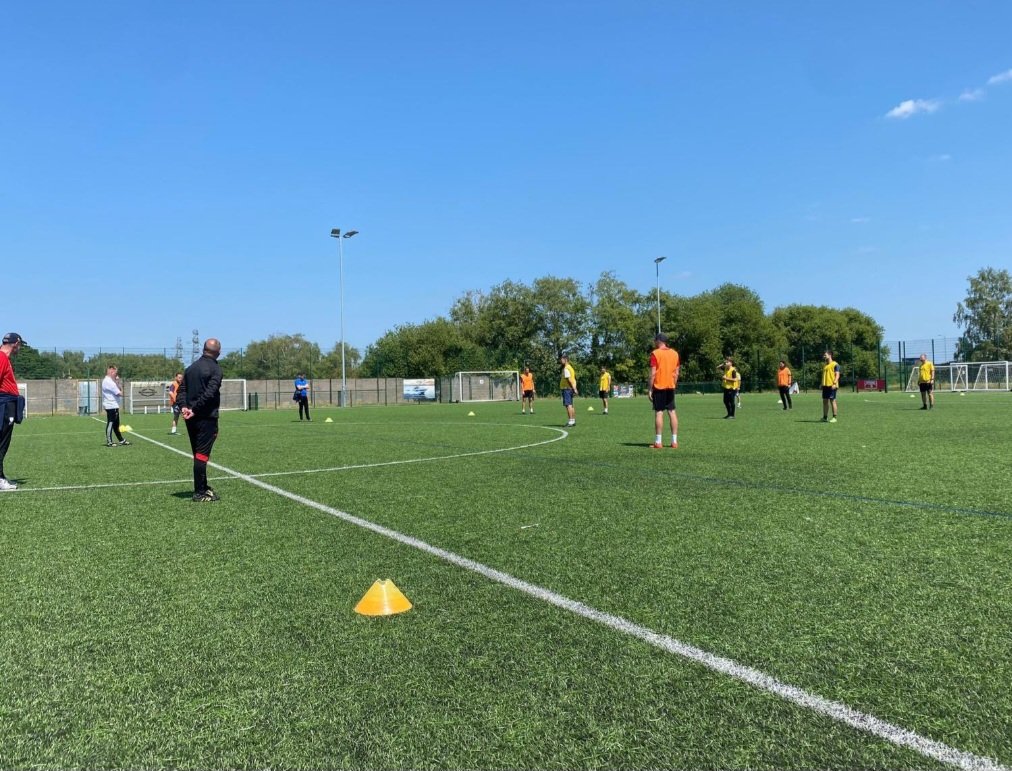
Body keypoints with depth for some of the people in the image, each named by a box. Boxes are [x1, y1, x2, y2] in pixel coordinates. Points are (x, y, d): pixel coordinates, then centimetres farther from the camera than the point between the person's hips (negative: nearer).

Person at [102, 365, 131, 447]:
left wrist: (117, 382, 3)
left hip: (113, 406, 11)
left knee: (116, 424, 15)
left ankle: (121, 440, 22)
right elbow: (120, 393, -17)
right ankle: (109, 442, 2)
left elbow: (119, 390, 14)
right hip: (111, 406, -11)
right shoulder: (109, 381, -16)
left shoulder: (110, 381, 17)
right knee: (110, 424, -4)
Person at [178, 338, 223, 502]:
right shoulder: (215, 369, -9)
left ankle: (203, 487, 25)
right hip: (206, 417, -7)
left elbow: (182, 389, 10)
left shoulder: (191, 367, 14)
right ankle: (200, 493, 0)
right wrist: (195, 410, -14)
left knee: (198, 454, 15)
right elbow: (209, 393, -19)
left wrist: (185, 406, -2)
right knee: (202, 454, -4)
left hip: (191, 418, 7)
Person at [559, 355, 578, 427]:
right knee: (570, 405, 14)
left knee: (568, 405, -10)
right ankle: (573, 420, 19)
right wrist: (574, 389, 16)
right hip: (570, 388, 10)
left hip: (566, 388, -10)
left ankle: (571, 421, -13)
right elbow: (573, 379, 18)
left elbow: (569, 379, -20)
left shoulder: (566, 368, -13)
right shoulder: (570, 367, 18)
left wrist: (574, 389, -22)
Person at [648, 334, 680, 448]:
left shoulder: (655, 353, -8)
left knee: (659, 413, -4)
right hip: (670, 387, 5)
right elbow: (676, 372, 10)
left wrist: (649, 389, -8)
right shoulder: (674, 353, 9)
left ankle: (658, 442, -3)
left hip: (659, 387, -5)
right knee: (672, 412, 7)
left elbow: (653, 373, -12)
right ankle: (674, 441, 7)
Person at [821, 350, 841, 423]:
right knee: (825, 401, 8)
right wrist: (822, 384, 18)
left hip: (832, 385, -8)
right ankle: (825, 417, 13)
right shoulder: (825, 365, 18)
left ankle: (834, 417, 0)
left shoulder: (835, 364, -6)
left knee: (832, 401, -5)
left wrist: (834, 383, -22)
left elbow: (837, 375, -12)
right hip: (825, 385, 8)